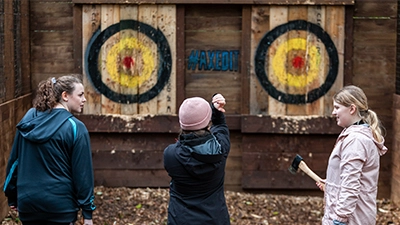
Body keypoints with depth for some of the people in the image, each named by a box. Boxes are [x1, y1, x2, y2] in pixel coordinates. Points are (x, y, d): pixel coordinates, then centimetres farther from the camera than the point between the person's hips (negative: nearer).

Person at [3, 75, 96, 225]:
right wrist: (87, 211, -5)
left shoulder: (28, 119, 4)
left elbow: (14, 160, 9)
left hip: (27, 201, 5)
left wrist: (12, 196, 19)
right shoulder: (76, 128, -12)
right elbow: (82, 172, -11)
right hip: (60, 206, -5)